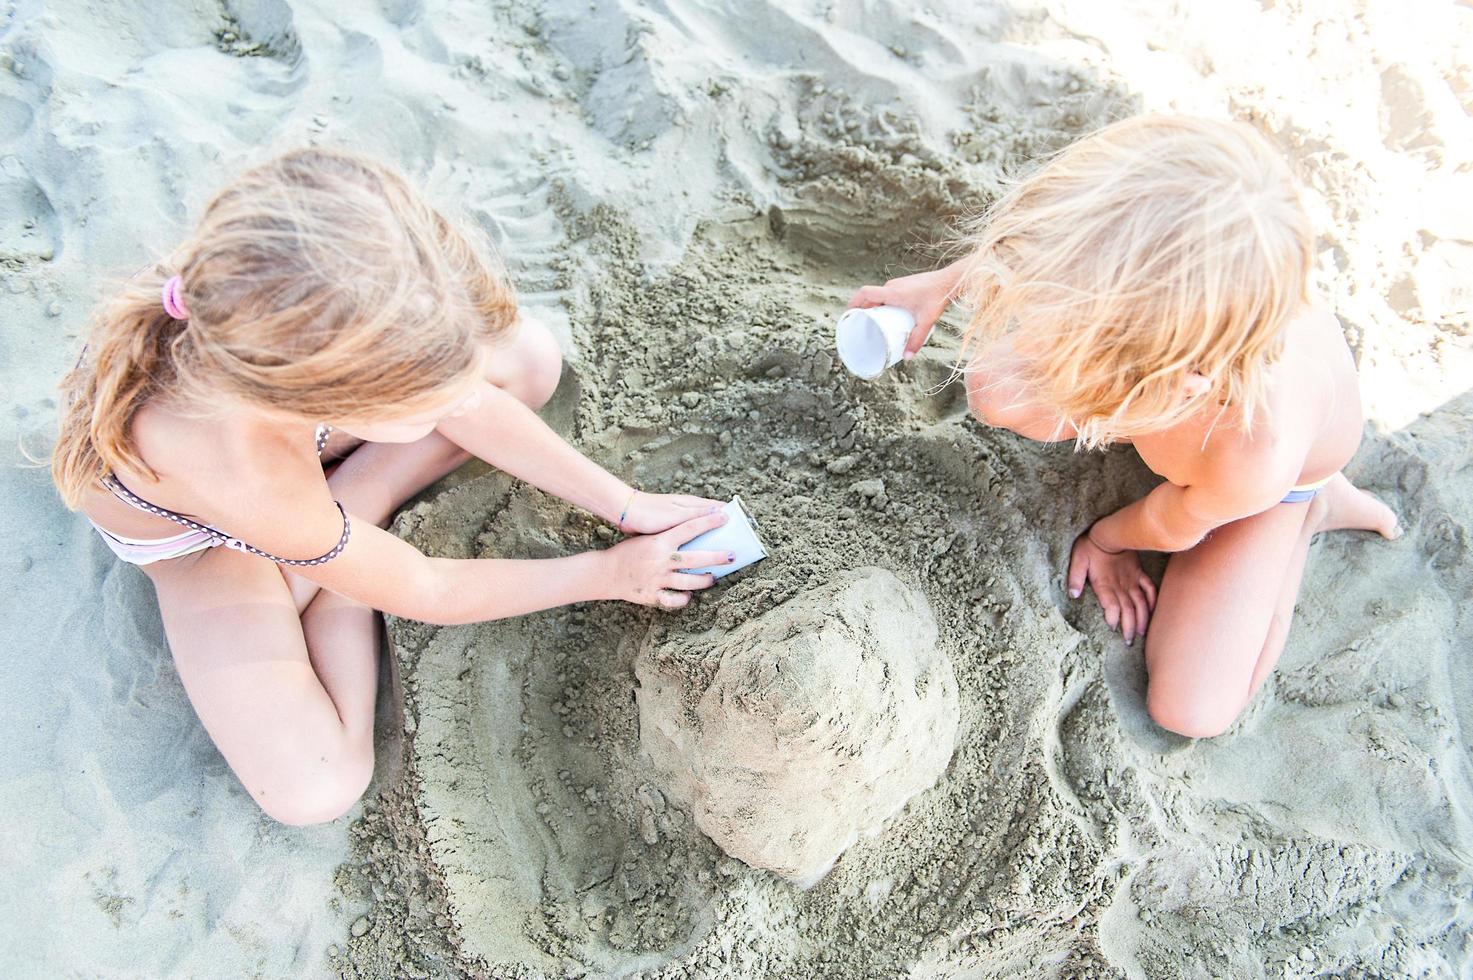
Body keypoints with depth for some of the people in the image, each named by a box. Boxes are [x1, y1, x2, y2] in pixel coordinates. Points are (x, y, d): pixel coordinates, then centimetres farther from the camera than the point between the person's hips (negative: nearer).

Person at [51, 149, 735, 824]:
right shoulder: (243, 476, -46)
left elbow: (476, 401, -17)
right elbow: (427, 593, -28)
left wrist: (623, 503, -17)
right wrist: (608, 573, -19)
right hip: (197, 540, -4)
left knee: (531, 359, -14)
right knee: (311, 792, -19)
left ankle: (343, 522, -4)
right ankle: (340, 586, 4)